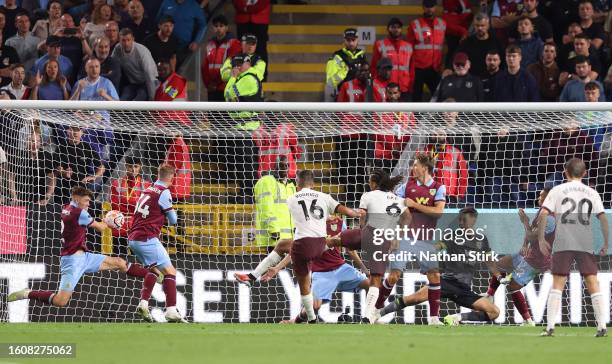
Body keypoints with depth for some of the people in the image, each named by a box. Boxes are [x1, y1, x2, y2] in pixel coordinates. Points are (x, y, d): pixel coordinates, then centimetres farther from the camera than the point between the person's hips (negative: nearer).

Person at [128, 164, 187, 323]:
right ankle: (171, 310, -15)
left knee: (154, 269, 24)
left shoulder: (148, 190, 13)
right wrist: (172, 212, 19)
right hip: (147, 239, -8)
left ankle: (143, 304, 12)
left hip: (133, 238, 8)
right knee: (170, 271, -5)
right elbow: (173, 220, -1)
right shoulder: (164, 193, -9)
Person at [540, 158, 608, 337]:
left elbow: (543, 214, -2)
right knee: (593, 285, 3)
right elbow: (603, 218, 3)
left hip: (562, 244, -1)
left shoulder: (557, 191, 7)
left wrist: (541, 239, 3)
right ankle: (602, 327, -3)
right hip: (586, 245, 1)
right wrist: (606, 244, 8)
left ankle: (550, 327, -6)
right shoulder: (591, 193, 10)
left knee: (557, 284, 2)